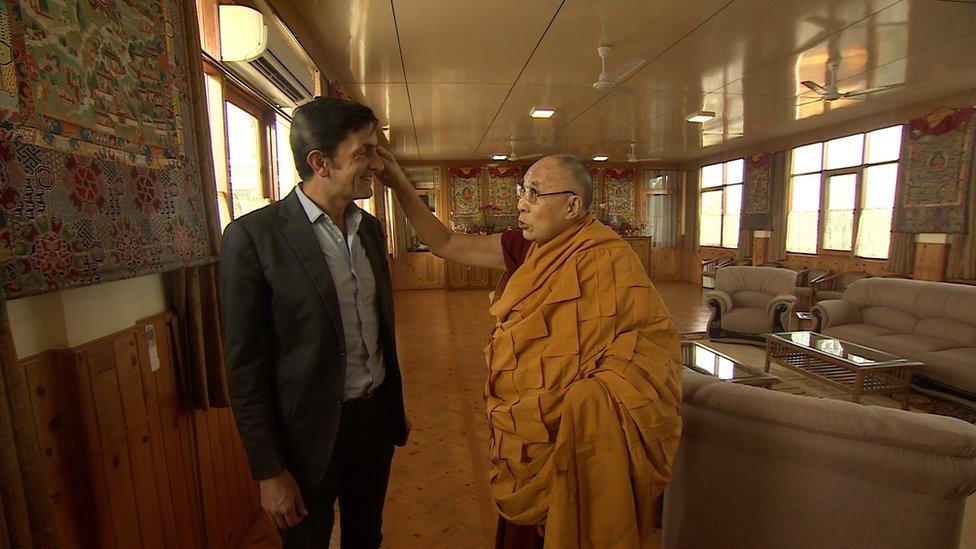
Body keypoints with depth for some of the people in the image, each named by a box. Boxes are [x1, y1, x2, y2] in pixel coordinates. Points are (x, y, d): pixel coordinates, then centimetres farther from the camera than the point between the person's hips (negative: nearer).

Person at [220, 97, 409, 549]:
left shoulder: (370, 227, 2)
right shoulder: (253, 236, -17)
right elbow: (245, 368, -14)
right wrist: (269, 473, -10)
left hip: (376, 419, 6)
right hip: (311, 435, -5)